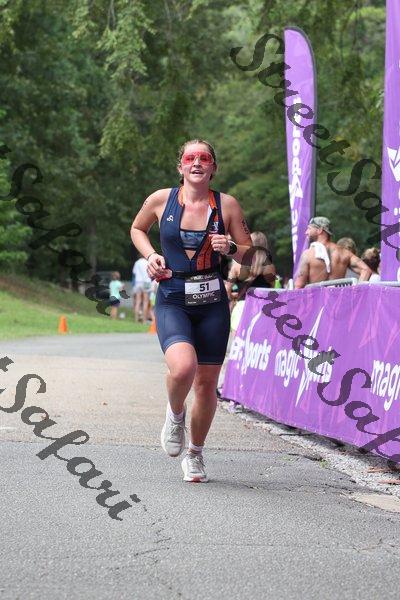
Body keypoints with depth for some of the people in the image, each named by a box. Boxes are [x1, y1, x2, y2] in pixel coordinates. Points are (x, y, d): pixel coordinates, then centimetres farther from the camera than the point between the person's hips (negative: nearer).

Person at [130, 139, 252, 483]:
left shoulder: (227, 205, 1)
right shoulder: (161, 200, 0)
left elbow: (248, 251, 8)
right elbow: (137, 229, 20)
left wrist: (230, 248, -13)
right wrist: (150, 255, 1)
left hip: (212, 303, 2)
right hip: (172, 302, -2)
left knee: (207, 383, 7)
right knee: (183, 367, -28)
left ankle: (195, 455, 29)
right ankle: (175, 415, 7)